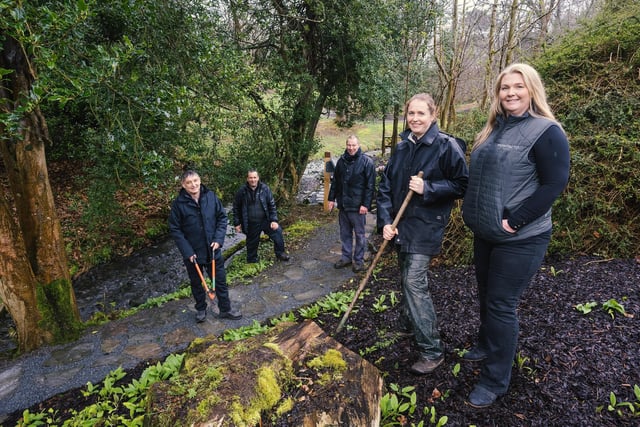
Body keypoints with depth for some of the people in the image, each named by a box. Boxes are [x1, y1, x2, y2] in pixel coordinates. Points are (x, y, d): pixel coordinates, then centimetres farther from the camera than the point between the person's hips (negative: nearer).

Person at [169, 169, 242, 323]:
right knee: (196, 283, 17)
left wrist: (218, 239, -11)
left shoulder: (211, 196, -7)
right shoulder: (178, 203, -13)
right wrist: (187, 251, -15)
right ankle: (201, 309, 38)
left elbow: (222, 217, 0)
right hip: (193, 252, -1)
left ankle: (225, 309, 29)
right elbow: (175, 229, -9)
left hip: (213, 250, 1)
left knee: (220, 280, 12)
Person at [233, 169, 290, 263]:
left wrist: (274, 220, -9)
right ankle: (251, 261, 35)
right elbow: (236, 208, 4)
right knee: (252, 244, 12)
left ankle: (280, 253, 7)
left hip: (265, 220, 0)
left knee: (277, 231, -15)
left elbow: (272, 205, -2)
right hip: (251, 224, 0)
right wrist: (237, 223, 3)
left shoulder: (265, 188, -5)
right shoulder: (242, 191, -6)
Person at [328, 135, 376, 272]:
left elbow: (370, 185, -11)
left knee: (359, 234, 6)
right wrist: (332, 198, 11)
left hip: (358, 206, -5)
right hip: (343, 204, 5)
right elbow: (335, 181, 15)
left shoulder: (367, 162, -9)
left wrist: (366, 204, -16)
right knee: (345, 233, 15)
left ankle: (359, 260, 18)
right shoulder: (341, 160, 8)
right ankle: (346, 257, 28)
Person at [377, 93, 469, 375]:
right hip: (400, 225, 7)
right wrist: (385, 221, -6)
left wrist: (427, 188, -21)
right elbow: (385, 186, 6)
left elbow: (462, 185, -9)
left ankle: (432, 351, 0)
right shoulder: (401, 148, 8)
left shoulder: (447, 146, -10)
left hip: (426, 226, -6)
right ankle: (409, 321, 42)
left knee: (414, 282, -12)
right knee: (406, 279, 18)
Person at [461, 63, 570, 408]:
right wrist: (474, 212, 10)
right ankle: (486, 345, 43)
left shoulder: (546, 131, -12)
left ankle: (495, 380, 16)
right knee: (486, 296, 20)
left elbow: (554, 183, -18)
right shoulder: (493, 130, 11)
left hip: (520, 238, -7)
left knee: (501, 305, -1)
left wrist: (514, 220, -21)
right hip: (485, 233, 7)